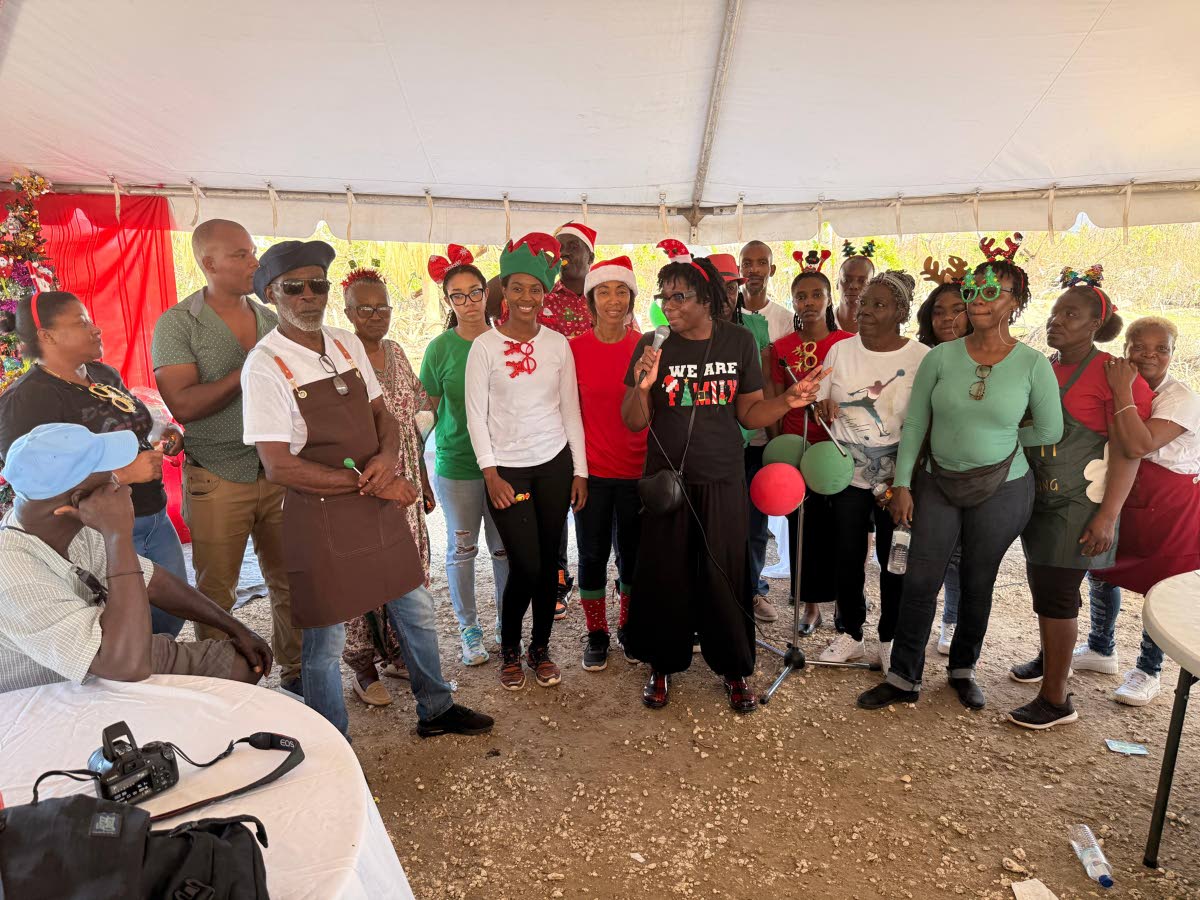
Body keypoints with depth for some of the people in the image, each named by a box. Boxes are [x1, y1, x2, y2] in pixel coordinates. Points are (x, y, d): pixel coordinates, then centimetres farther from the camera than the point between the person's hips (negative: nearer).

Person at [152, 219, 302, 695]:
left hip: (278, 473, 4)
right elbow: (183, 404, -16)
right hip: (218, 482, -4)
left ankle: (296, 671, 27)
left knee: (291, 583, 10)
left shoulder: (270, 319, 8)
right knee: (216, 594, 9)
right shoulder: (177, 324, -6)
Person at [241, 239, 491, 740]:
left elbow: (382, 415, 11)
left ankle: (435, 710, 40)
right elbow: (279, 466, -18)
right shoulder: (265, 365, -14)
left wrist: (386, 458, -12)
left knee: (416, 611, 18)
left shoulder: (348, 345, 4)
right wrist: (371, 484, -18)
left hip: (381, 508, 6)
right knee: (326, 641, 8)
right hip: (321, 519, -6)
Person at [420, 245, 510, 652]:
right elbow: (428, 409, 0)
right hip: (456, 464, -1)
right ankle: (468, 628, 28)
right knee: (462, 548, 10)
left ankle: (506, 624, 29)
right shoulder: (440, 348, -5)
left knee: (504, 547, 11)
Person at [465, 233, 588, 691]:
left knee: (548, 562, 8)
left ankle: (541, 648, 27)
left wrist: (580, 470, 5)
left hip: (554, 465, 3)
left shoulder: (558, 343, 4)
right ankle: (510, 649, 21)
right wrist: (490, 472, -9)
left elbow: (570, 410, 7)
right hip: (507, 469, -2)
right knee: (525, 565, -4)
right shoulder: (484, 346, -3)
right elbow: (476, 414, -3)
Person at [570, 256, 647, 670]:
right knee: (592, 554, 9)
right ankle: (596, 635, 26)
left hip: (637, 469, 1)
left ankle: (628, 628, 32)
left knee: (633, 553, 13)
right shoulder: (575, 349, -4)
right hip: (593, 469, -1)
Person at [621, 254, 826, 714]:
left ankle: (734, 670, 26)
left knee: (724, 576, 5)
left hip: (722, 481, 0)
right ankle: (661, 666, 27)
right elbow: (633, 422, -4)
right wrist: (642, 388, -23)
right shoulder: (652, 345, -3)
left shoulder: (739, 341, 0)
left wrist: (789, 400, -13)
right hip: (668, 480, 0)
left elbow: (749, 413, 4)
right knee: (663, 575, 6)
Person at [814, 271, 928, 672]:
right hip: (847, 474, 2)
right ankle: (850, 635, 27)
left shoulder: (922, 357, -7)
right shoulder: (840, 350, 1)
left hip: (897, 479, -2)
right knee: (846, 558, 9)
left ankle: (890, 640, 26)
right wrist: (824, 407, -15)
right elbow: (821, 404, 9)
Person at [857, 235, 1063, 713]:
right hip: (937, 484, 1)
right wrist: (902, 484, -5)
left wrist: (998, 440, 5)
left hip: (1001, 490, -1)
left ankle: (963, 669, 35)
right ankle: (904, 678, 17)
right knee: (920, 582, 2)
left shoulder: (1033, 364, -8)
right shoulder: (940, 358, -5)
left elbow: (1049, 431, 2)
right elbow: (914, 424, -2)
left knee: (978, 585, 13)